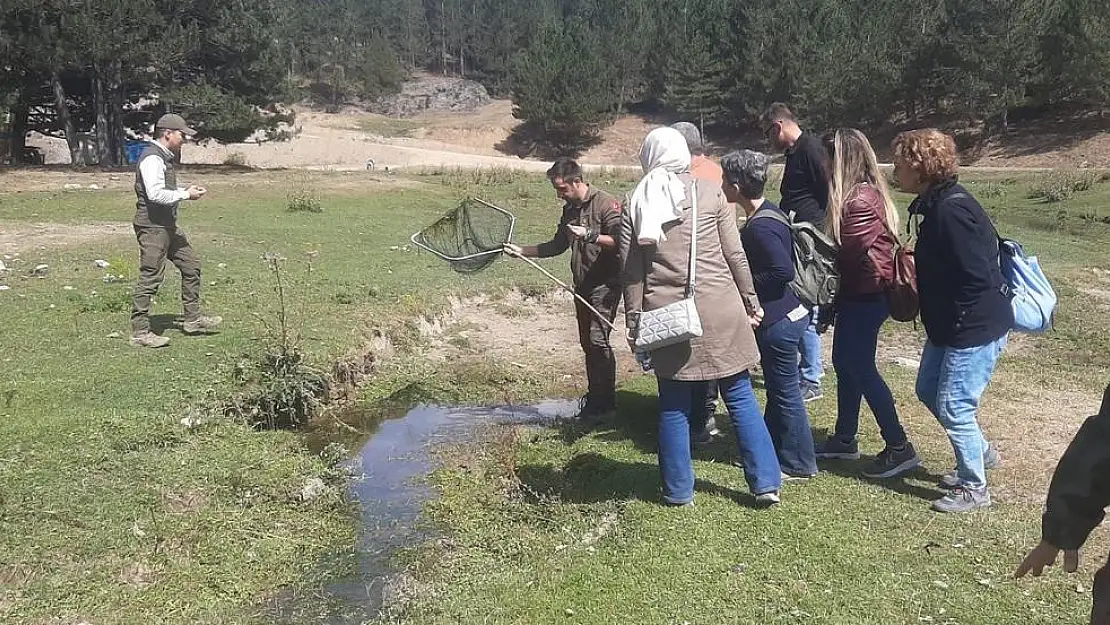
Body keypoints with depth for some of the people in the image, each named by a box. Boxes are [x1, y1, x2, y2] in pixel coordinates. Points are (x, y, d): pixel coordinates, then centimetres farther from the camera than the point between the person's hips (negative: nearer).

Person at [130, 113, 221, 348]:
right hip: (152, 226, -11)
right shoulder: (152, 158, -16)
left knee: (191, 265, 15)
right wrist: (186, 195, -16)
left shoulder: (167, 157, 16)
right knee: (150, 278, -6)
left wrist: (186, 190, 11)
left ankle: (193, 319, 25)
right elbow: (155, 194, -26)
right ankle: (140, 332, 1)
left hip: (168, 225, 11)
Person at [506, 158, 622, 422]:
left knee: (598, 339, -12)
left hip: (605, 283, -8)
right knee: (586, 341, 11)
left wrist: (590, 235, -30)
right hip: (582, 284, 8)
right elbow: (558, 245, 21)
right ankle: (594, 395, 21)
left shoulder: (606, 204, -12)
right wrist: (523, 251, 14)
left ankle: (605, 401, -4)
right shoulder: (570, 209, 13)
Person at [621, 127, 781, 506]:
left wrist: (634, 323, 9)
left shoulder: (636, 204, 5)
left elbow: (631, 272, 4)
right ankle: (766, 483, 13)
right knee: (740, 396, 9)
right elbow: (735, 255, 2)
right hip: (719, 310, 0)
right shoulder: (710, 194, 2)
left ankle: (678, 490, 17)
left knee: (674, 405, 10)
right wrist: (751, 301, 12)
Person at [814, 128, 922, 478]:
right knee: (845, 362, 16)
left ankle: (899, 448, 7)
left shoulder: (858, 201, -23)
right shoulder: (869, 192, 9)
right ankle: (845, 439, 29)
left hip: (865, 296, -10)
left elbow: (845, 252, -19)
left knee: (861, 368, -1)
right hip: (860, 293, 10)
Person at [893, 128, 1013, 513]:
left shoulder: (951, 210, -26)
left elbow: (977, 279, -27)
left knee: (953, 407, -1)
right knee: (928, 391, 20)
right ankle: (979, 453, 39)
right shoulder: (935, 203, 6)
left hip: (976, 328, -10)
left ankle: (974, 489, 17)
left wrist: (954, 323, -17)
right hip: (949, 327, 10)